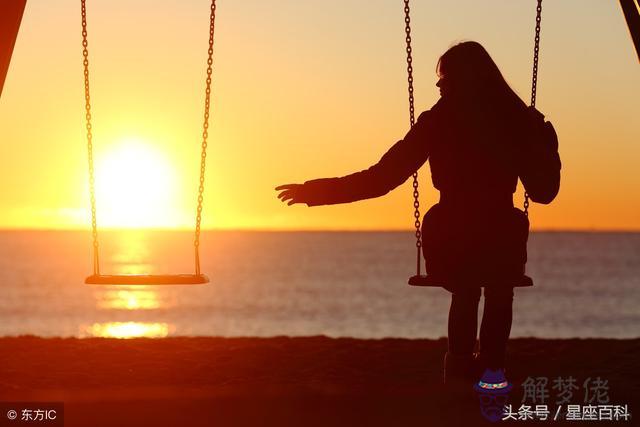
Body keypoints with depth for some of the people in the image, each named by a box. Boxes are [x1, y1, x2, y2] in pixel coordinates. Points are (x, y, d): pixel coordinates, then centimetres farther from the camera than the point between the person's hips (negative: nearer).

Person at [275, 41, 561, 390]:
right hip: (502, 248, 0)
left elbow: (380, 178, -4)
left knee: (465, 293, 35)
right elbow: (544, 191, 6)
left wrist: (314, 192, 4)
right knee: (499, 294, 36)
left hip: (448, 249, 0)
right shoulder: (517, 120, -1)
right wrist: (544, 137, 22)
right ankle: (491, 368, 30)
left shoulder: (437, 122, -3)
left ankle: (461, 364, 32)